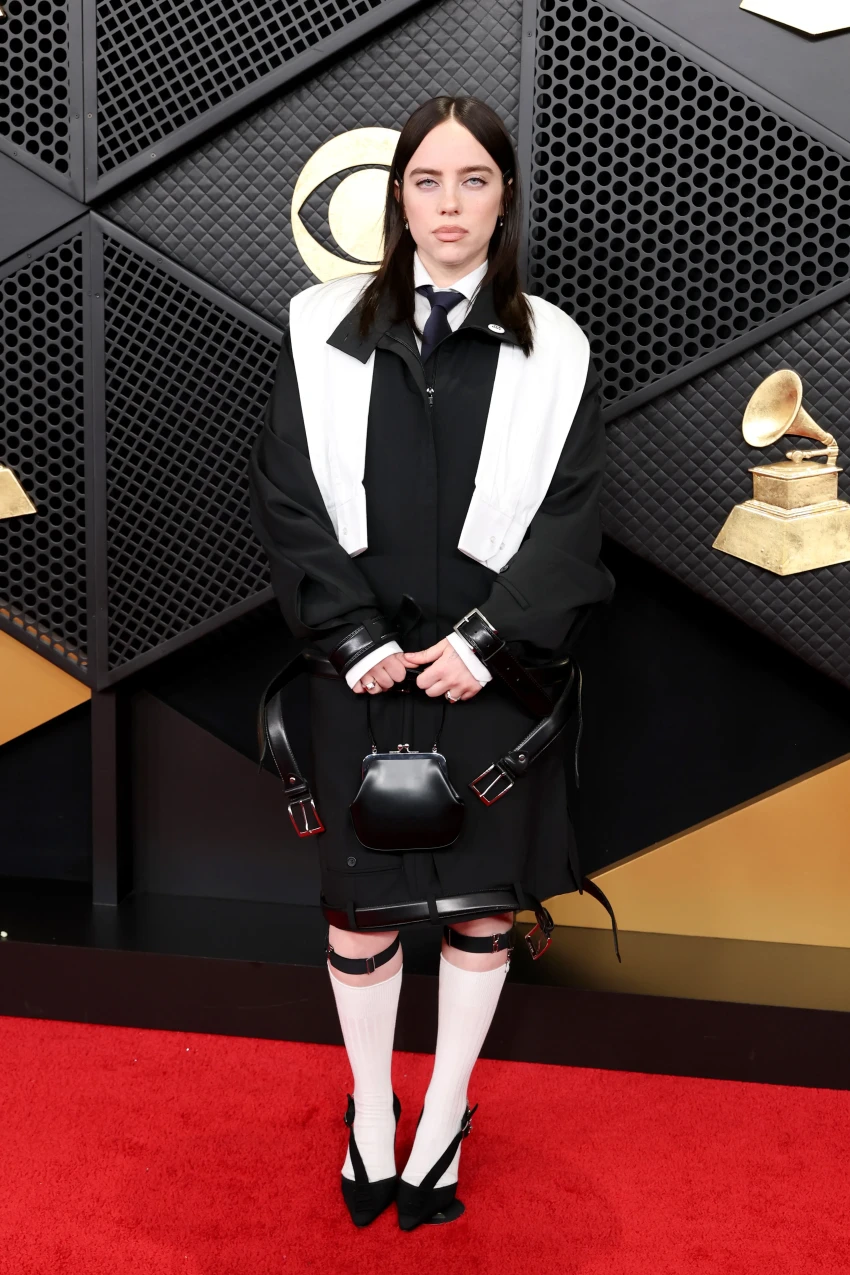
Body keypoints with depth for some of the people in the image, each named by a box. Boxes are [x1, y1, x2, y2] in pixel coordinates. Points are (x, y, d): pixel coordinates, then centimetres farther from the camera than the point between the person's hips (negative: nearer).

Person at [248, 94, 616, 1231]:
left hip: (493, 666, 1)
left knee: (482, 902, 9)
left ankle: (445, 1117, 30)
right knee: (361, 904, 7)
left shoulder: (554, 351, 4)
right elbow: (287, 499, 0)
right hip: (364, 668, 0)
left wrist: (486, 641, -13)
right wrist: (354, 638, -10)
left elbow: (570, 519, -1)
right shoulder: (323, 330, 3)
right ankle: (370, 1110, 30)